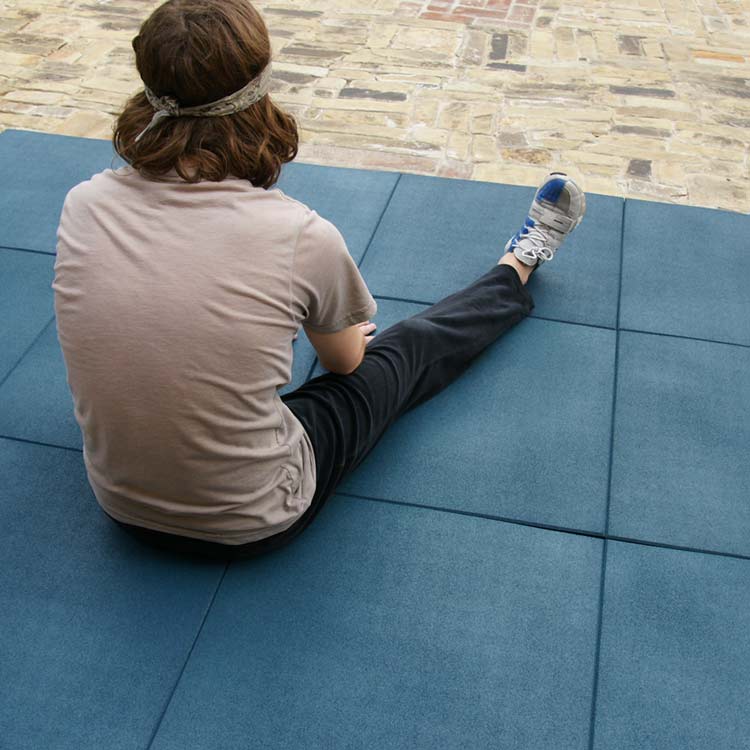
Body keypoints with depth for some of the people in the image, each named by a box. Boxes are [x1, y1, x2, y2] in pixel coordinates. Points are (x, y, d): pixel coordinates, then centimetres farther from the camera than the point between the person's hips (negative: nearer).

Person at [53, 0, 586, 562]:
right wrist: (343, 330, 25)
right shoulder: (301, 236, -25)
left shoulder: (84, 206, -13)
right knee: (408, 350, 18)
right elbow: (344, 363, -2)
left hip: (122, 508, 4)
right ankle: (521, 265, 45)